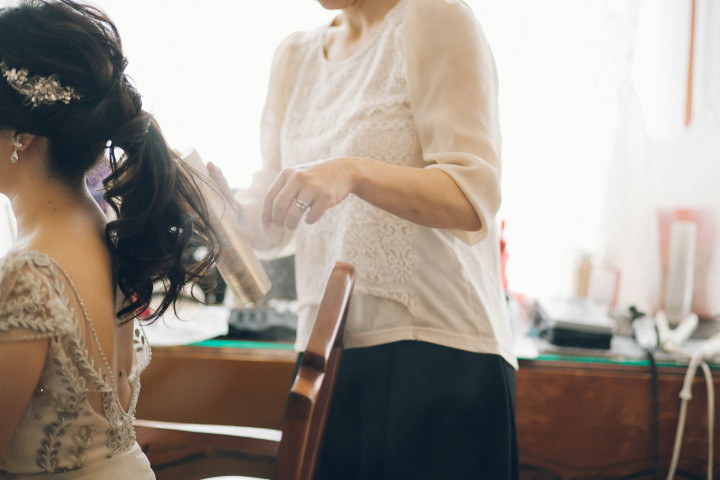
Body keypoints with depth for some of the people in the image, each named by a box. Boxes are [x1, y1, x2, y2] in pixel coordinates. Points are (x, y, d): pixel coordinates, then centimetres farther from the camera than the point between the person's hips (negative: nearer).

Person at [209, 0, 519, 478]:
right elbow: (271, 224, 16)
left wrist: (353, 172, -30)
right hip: (328, 360, 6)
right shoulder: (295, 56, 16)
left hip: (436, 360, -6)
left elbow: (474, 197, -15)